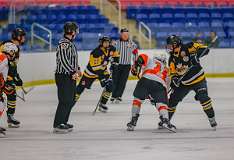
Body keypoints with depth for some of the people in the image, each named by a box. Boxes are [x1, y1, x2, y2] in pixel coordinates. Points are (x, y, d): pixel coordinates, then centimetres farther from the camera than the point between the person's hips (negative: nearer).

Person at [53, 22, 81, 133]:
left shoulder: (71, 43, 16)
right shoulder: (63, 44, -17)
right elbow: (63, 60, -24)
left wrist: (77, 69, 17)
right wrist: (72, 72, -25)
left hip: (70, 76, 10)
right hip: (63, 76, -10)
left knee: (71, 100, 15)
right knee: (64, 101, -9)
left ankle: (63, 122, 24)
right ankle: (57, 125, -6)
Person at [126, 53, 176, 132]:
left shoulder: (152, 61, 32)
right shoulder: (166, 71, 40)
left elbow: (143, 57, 10)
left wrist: (136, 66, 6)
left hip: (146, 79, -2)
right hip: (160, 84, 2)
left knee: (137, 99, 17)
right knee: (162, 103, 5)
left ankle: (133, 121, 15)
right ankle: (165, 120, -23)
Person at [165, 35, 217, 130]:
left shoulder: (188, 48, -15)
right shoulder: (172, 60, -1)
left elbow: (205, 49, -18)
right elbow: (172, 74, 2)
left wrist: (196, 55, -35)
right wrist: (174, 79, -20)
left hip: (198, 80, -5)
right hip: (184, 83, 5)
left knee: (203, 98, -22)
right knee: (173, 100, 3)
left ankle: (212, 119, -9)